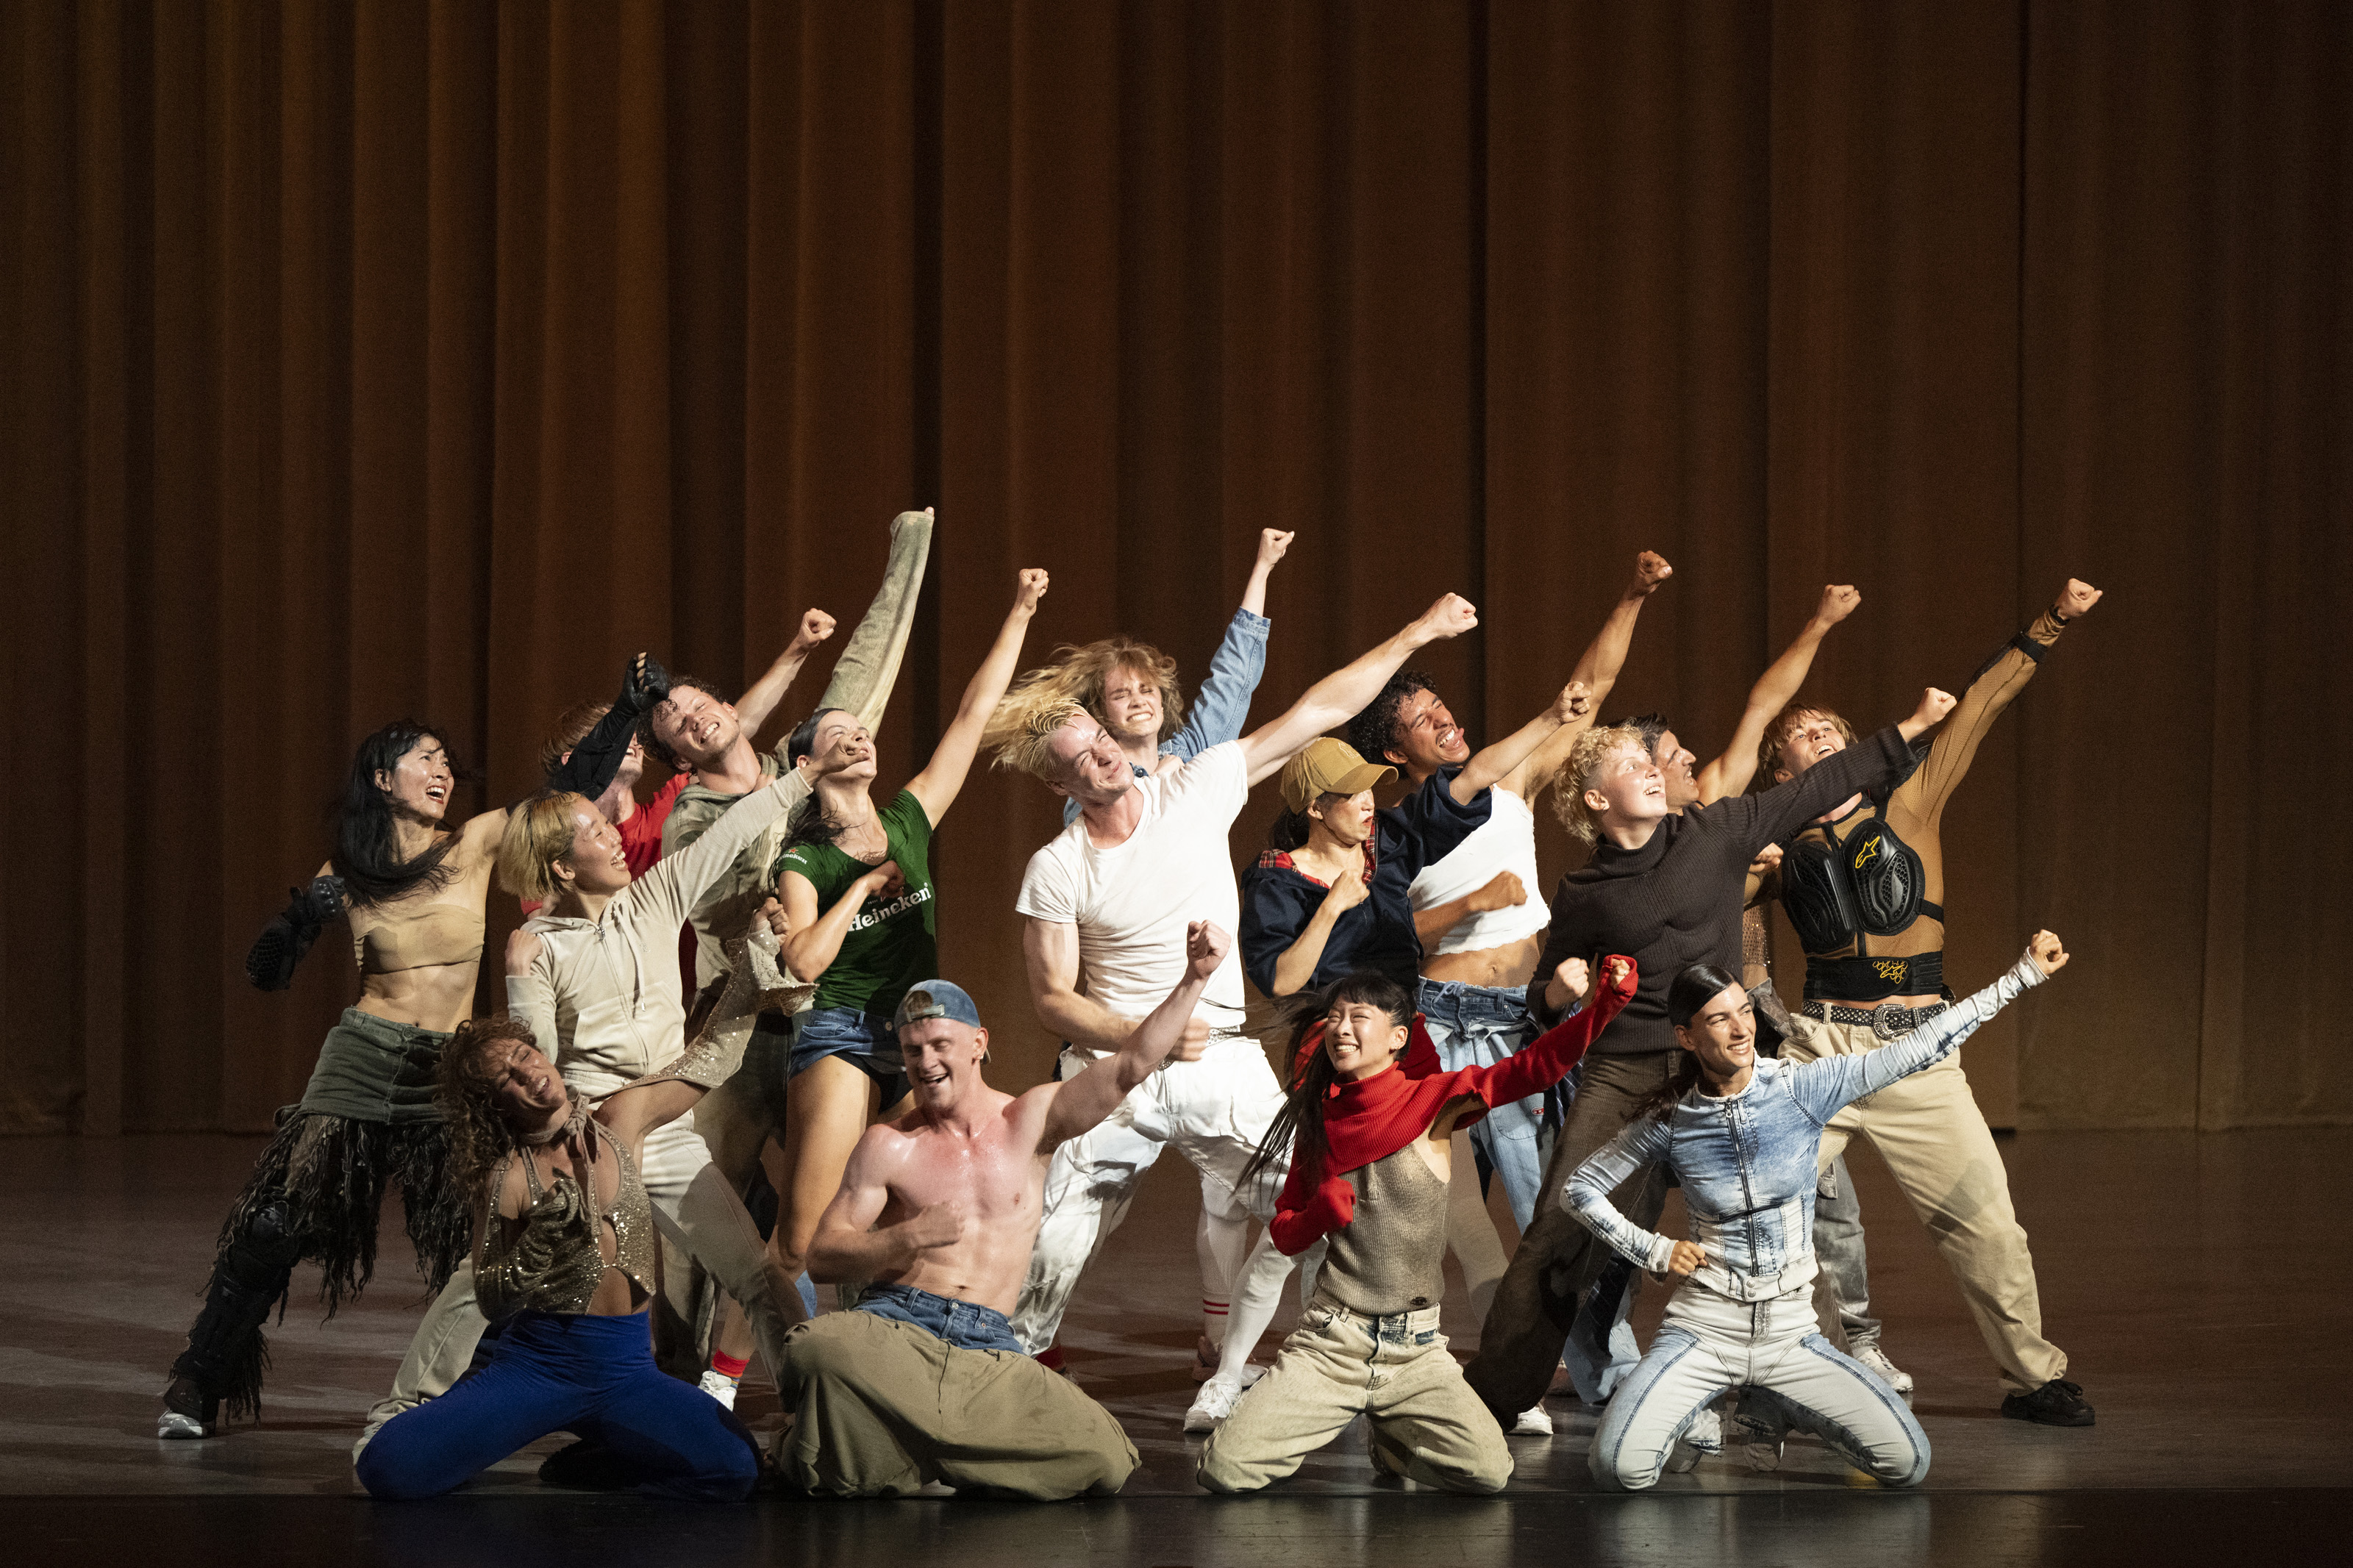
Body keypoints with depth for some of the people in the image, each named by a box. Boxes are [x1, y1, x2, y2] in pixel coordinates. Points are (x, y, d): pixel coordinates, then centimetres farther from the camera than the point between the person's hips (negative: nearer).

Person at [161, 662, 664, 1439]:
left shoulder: (475, 845, 2)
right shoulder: (346, 873, 2)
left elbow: (571, 792, 0)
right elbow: (267, 971, 4)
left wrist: (626, 712, -9)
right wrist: (303, 917, -15)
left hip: (448, 1072, 1)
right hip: (361, 1059, -1)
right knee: (275, 1225, -9)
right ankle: (196, 1387, -1)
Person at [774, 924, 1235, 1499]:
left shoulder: (1031, 1122, 11)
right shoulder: (888, 1145, 8)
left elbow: (1130, 1066, 0)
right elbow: (821, 1257, 4)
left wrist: (1194, 978, -12)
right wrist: (909, 1237, -13)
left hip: (987, 1346, 3)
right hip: (894, 1324, -3)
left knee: (1105, 1460, -21)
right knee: (818, 1347, -40)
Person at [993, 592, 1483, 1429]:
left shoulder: (1195, 791, -2)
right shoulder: (1055, 870, -7)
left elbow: (1316, 712, 0)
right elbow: (1052, 998, -4)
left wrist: (1416, 634, 0)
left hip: (1224, 1059, 2)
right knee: (1055, 1249, -9)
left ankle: (1225, 1384, 2)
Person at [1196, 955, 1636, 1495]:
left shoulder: (1432, 1099, -3)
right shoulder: (1318, 1118, 7)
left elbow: (1533, 1067, -17)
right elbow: (1284, 1235, 14)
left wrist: (1605, 1006, -31)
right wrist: (1319, 1213, -9)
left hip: (1414, 1348, -1)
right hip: (1331, 1342, 1)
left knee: (1489, 1471, -17)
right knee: (1224, 1469, -14)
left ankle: (1391, 1438, 15)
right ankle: (1328, 1422, 19)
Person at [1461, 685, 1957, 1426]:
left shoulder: (1717, 832, 6)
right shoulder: (1584, 893, 5)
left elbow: (1819, 789, 11)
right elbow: (1542, 995, 16)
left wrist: (1910, 728, 12)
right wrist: (1555, 992, -9)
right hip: (1621, 1074, -1)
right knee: (1557, 1233, -9)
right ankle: (1489, 1399, -3)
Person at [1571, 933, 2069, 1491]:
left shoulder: (1801, 1087, -6)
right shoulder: (1670, 1120, -5)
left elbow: (1917, 1048, -4)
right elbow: (1582, 1188, 8)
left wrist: (2022, 976, -5)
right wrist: (1654, 1251, -3)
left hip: (1789, 1335, 2)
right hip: (1703, 1331, -2)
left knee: (1908, 1462, -10)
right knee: (1619, 1469, -23)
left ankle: (1784, 1407, 19)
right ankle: (1684, 1415, 14)